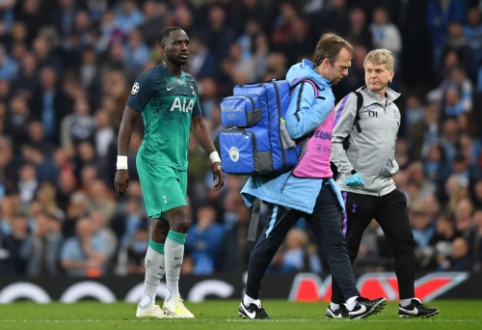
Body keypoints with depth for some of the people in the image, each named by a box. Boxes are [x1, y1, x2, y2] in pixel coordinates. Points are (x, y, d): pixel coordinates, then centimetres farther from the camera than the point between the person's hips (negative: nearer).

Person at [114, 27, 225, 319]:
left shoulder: (190, 83, 15)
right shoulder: (150, 80, -8)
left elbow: (198, 123, 23)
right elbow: (127, 121, -8)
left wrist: (215, 160, 17)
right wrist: (122, 166, -12)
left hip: (179, 164, 8)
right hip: (155, 161, -8)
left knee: (162, 230, 8)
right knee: (181, 220, -18)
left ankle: (147, 304, 12)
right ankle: (173, 300, -12)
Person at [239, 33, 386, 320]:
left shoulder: (323, 89, 16)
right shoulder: (305, 86, -13)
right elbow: (295, 126, -25)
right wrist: (325, 104, -18)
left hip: (319, 184, 9)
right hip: (294, 184, -9)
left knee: (336, 243, -5)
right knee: (270, 242, 5)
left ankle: (354, 302, -14)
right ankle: (250, 301, 17)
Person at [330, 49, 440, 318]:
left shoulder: (394, 109, 15)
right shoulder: (354, 101, -7)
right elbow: (334, 139, -11)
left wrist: (393, 167, 11)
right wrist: (348, 172, -17)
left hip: (386, 190, 7)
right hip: (356, 191, -7)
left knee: (405, 243, 2)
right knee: (347, 249, -1)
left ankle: (408, 303, 6)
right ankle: (336, 305, 8)